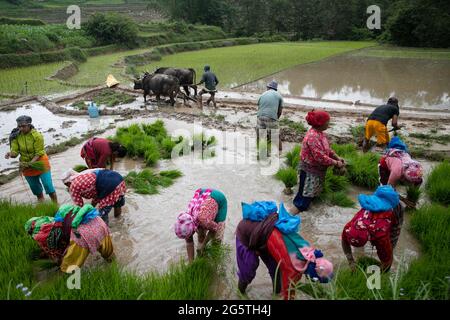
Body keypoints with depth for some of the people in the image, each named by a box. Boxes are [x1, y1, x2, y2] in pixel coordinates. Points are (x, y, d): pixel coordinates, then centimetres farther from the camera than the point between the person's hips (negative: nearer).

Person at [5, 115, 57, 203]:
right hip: (26, 166, 4)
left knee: (48, 185, -4)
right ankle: (41, 204, 42)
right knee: (35, 187, 20)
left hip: (40, 164, -4)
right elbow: (15, 152, -10)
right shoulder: (16, 136, -9)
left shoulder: (37, 136, -19)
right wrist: (10, 154, -33)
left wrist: (30, 163, -31)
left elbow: (39, 153, -19)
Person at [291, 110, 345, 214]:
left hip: (317, 170, 10)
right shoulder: (313, 136, -28)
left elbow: (327, 149, 16)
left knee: (311, 194, 18)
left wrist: (337, 157, 3)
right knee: (305, 195, -2)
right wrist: (336, 163, -19)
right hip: (309, 171, -9)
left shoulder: (321, 133, 4)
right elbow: (320, 157, -30)